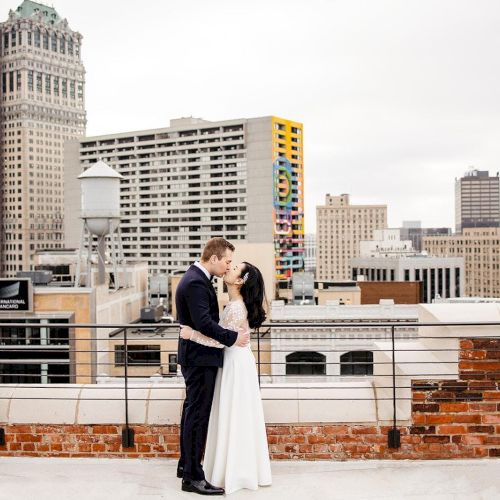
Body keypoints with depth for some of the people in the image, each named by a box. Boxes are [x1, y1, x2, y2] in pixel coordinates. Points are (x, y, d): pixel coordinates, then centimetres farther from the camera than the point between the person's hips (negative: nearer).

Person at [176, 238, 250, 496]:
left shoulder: (195, 278, 11)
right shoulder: (195, 283, -21)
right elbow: (204, 323, -27)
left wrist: (230, 334, 10)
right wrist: (232, 337, -18)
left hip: (196, 357, 11)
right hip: (200, 358, -11)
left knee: (192, 411, 19)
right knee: (198, 415, -5)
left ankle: (186, 465, 31)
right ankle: (193, 477, 2)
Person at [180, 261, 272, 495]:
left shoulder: (237, 307, -21)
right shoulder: (235, 304, 9)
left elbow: (222, 339, -23)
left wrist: (192, 334, -20)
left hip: (237, 363, -10)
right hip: (234, 360, 10)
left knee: (236, 416, -1)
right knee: (235, 417, 15)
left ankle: (238, 473, 9)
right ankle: (240, 468, 25)